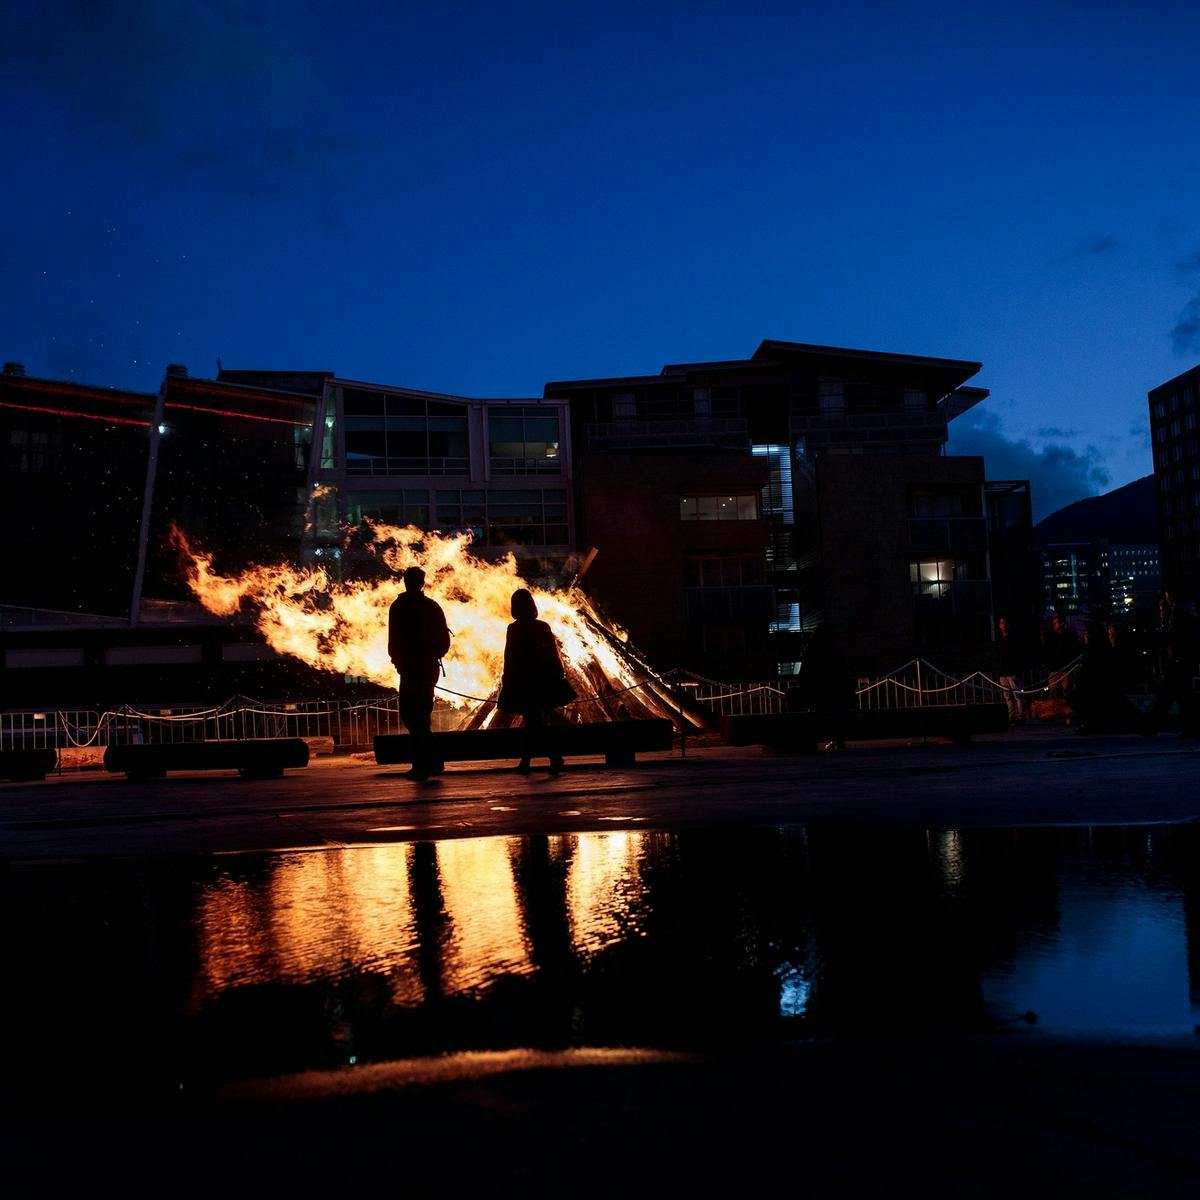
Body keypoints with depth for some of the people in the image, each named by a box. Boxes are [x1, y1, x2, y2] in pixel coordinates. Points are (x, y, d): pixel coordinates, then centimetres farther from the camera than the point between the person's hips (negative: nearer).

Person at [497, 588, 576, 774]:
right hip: (544, 680, 5)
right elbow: (554, 655, 5)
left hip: (521, 682, -4)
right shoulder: (543, 627, 2)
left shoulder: (514, 629, -9)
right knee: (531, 721, 14)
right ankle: (524, 762, 14)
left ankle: (555, 757, -13)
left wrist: (506, 682, -1)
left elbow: (510, 658, -8)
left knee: (532, 721, -2)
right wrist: (559, 676, 13)